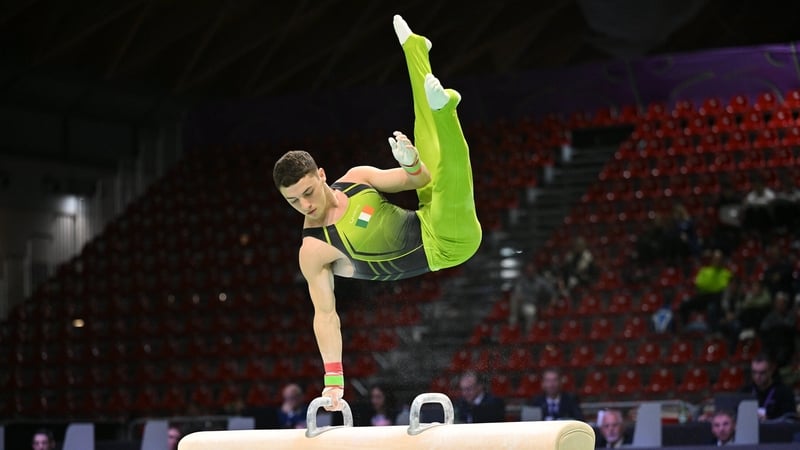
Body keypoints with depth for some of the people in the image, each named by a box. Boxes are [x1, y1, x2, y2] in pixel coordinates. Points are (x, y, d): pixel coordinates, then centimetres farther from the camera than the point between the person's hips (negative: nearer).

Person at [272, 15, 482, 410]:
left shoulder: (356, 178, 3)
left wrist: (413, 163, -20)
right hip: (443, 250, -5)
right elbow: (325, 313, -9)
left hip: (434, 226, 5)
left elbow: (421, 179, 5)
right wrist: (333, 379, -15)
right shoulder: (313, 250, -10)